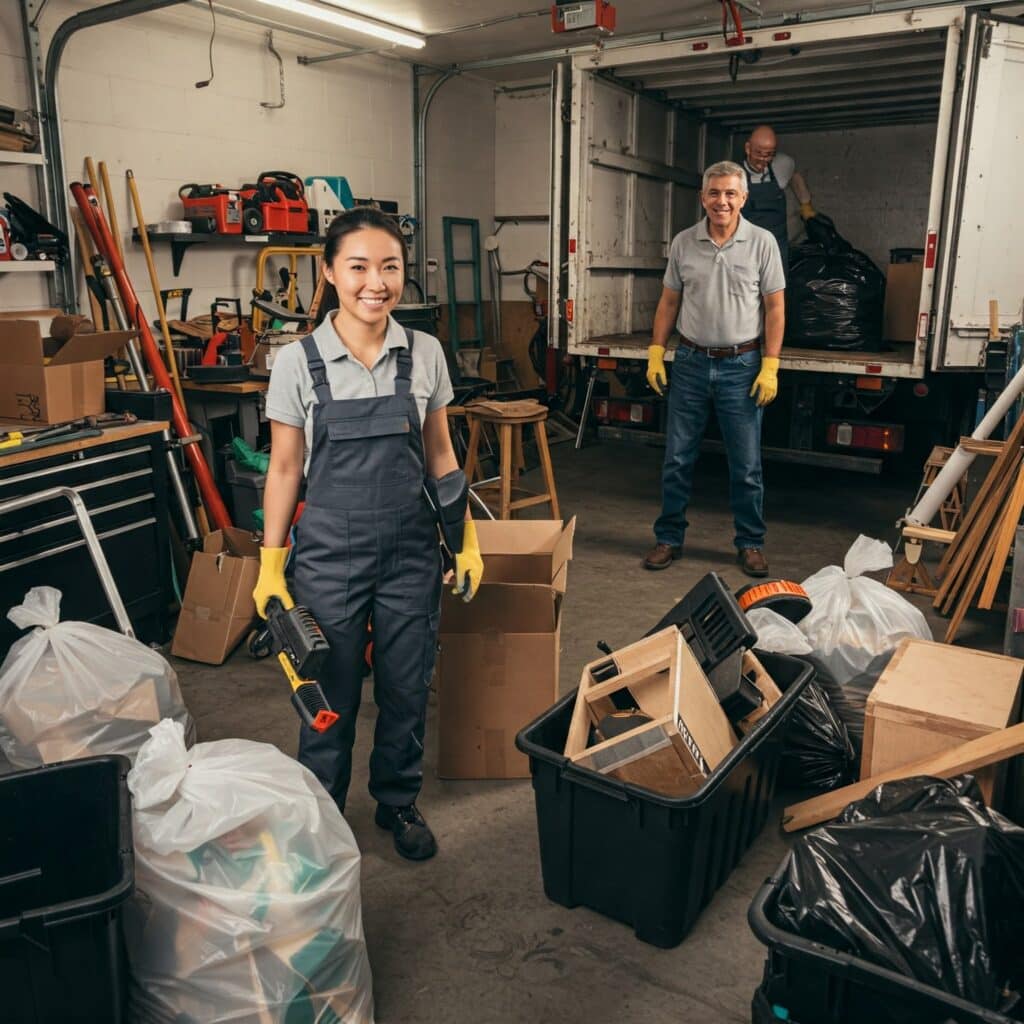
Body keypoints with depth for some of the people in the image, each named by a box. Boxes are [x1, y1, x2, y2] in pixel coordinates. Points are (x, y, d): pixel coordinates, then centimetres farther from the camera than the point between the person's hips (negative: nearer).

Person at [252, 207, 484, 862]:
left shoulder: (425, 354, -1)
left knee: (407, 688, 13)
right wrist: (271, 564, -1)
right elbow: (284, 469, -1)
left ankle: (399, 802, 38)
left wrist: (467, 538, 4)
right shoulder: (297, 362, -7)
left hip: (411, 549, 2)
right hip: (329, 551, -2)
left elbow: (440, 454, 7)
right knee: (331, 694, 9)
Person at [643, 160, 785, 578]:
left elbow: (775, 307, -1)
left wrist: (770, 366, -8)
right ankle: (669, 538, 20)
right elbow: (669, 301, 10)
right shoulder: (683, 242, 3)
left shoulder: (762, 242, -3)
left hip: (741, 366, -2)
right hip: (690, 363, 2)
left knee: (746, 465, 5)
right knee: (677, 459, 7)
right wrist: (655, 354, 3)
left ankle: (750, 544, 19)